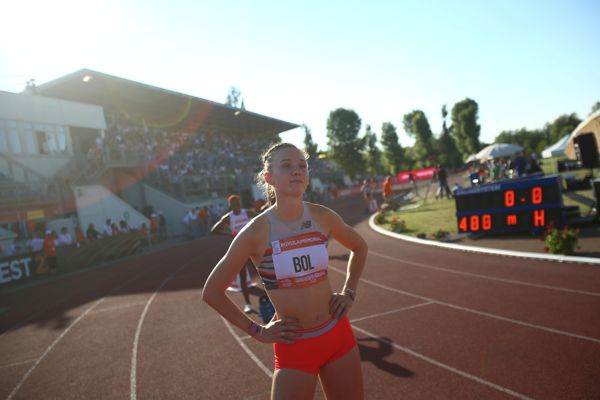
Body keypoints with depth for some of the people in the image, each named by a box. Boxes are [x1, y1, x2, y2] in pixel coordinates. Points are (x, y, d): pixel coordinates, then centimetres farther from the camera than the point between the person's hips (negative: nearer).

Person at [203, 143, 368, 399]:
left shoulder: (322, 217, -6)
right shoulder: (256, 231, -16)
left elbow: (359, 248, 15)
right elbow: (212, 292, -6)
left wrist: (349, 293, 5)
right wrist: (257, 332, -5)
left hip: (339, 336, 4)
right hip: (294, 348, -3)